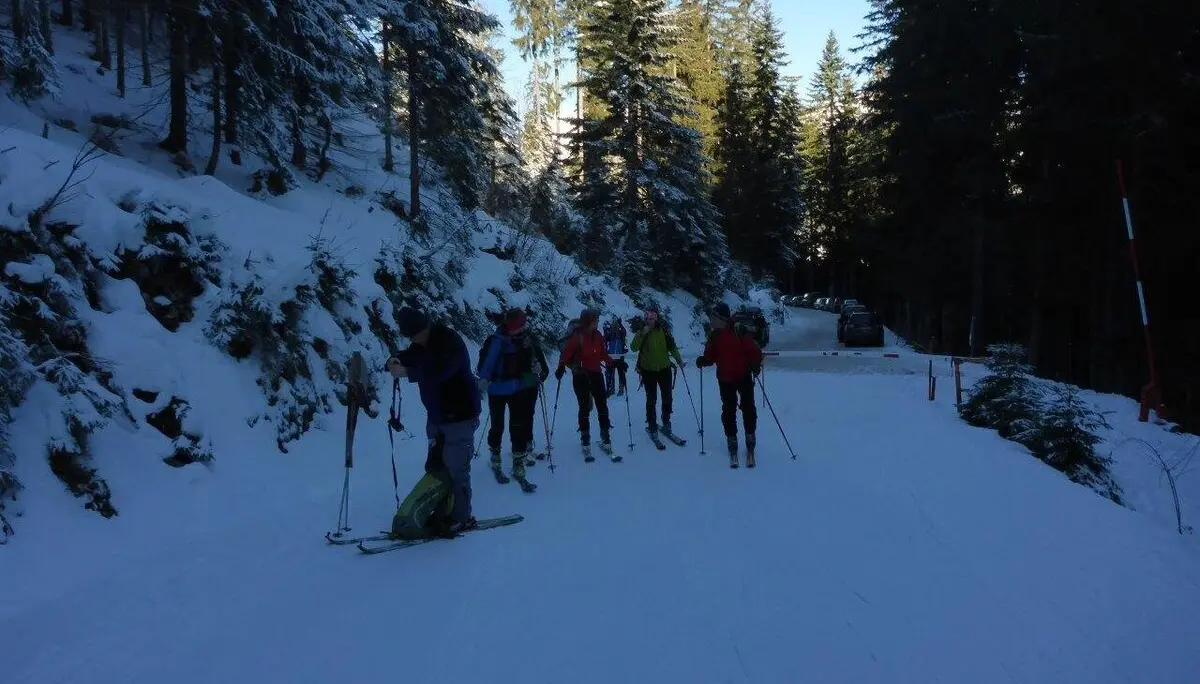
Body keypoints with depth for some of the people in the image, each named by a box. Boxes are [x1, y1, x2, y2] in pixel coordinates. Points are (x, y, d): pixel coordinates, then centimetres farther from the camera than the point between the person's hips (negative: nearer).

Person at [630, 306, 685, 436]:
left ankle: (666, 423, 22)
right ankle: (651, 425, 14)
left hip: (664, 369, 2)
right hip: (648, 370, -2)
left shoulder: (664, 330, 1)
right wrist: (642, 334, -23)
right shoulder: (642, 333, -3)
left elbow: (672, 346, 9)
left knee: (667, 397, 7)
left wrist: (678, 358, -4)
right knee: (651, 399, 3)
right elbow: (634, 347, -15)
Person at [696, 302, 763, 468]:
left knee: (748, 408, 2)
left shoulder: (740, 332, -14)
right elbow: (710, 356, 5)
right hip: (725, 379, 4)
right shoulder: (714, 336, 1)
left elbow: (754, 350, -13)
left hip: (744, 377, -4)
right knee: (728, 411, 7)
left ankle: (750, 439, 19)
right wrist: (703, 361, -14)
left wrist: (756, 364, -25)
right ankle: (732, 441, 19)